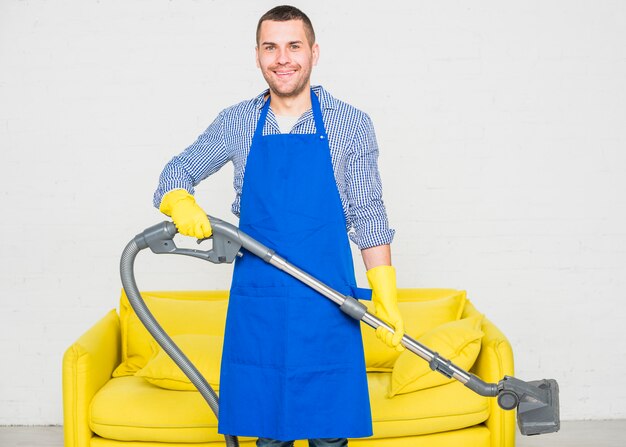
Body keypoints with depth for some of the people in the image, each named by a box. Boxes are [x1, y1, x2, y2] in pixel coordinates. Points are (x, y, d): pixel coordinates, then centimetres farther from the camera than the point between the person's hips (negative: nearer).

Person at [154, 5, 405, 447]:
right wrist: (180, 203, -9)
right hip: (257, 302, 2)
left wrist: (386, 301, -5)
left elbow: (369, 218, 0)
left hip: (326, 303, -2)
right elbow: (176, 174, 14)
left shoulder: (351, 124, 0)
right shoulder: (235, 123, 6)